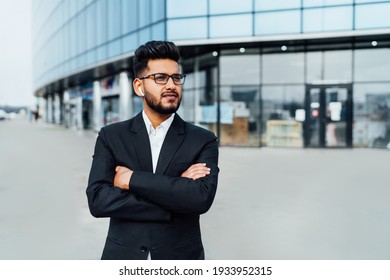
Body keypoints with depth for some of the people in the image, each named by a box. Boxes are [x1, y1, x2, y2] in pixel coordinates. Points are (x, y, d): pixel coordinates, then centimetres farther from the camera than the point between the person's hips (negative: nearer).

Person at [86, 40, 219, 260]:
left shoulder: (203, 140, -5)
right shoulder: (110, 136, -3)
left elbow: (202, 197, -20)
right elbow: (98, 200, -14)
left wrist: (134, 180, -17)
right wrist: (176, 189, -18)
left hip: (180, 258, 0)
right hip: (123, 257, 0)